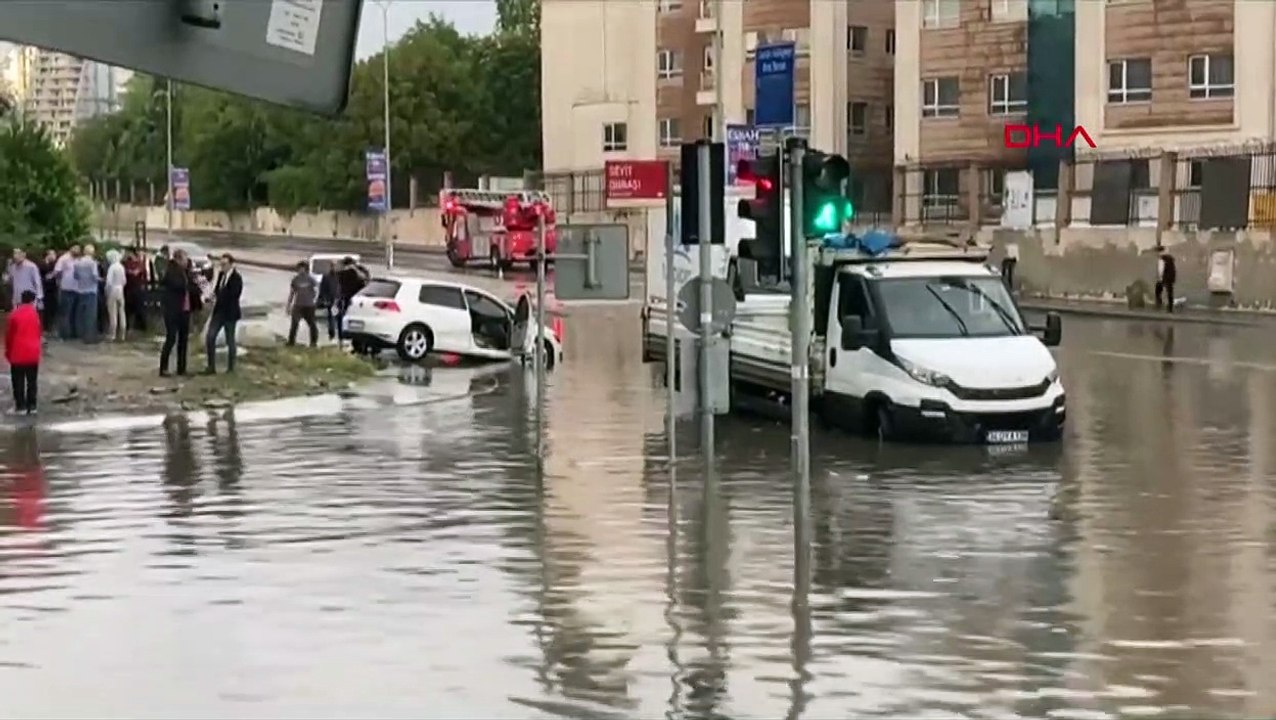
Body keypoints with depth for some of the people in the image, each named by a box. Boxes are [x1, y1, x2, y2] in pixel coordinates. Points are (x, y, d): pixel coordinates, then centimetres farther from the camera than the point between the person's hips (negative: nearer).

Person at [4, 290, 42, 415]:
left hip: (17, 354, -2)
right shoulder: (34, 313, -1)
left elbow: (9, 334, -2)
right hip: (33, 353, 2)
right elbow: (39, 332, 7)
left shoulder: (14, 314, -7)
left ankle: (21, 406, 6)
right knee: (32, 381, 10)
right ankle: (32, 406, 10)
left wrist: (8, 351, 10)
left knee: (18, 381, 6)